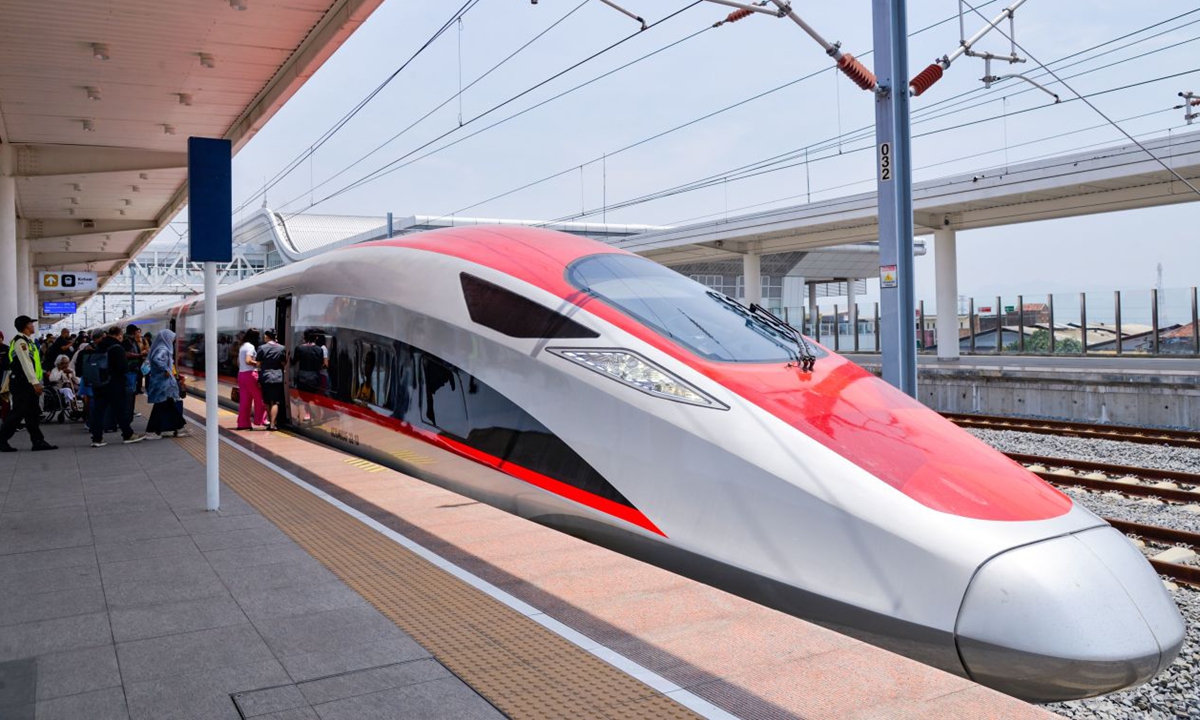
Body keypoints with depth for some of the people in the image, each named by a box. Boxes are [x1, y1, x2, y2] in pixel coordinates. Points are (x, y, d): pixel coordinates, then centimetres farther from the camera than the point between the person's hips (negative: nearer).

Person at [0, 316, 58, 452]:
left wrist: (35, 382, 16)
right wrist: (35, 382, -23)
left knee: (32, 414, 8)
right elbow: (26, 363, -20)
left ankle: (38, 441, 9)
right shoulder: (20, 341, -13)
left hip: (27, 384, 10)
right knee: (18, 413, -6)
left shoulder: (27, 341, 16)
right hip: (21, 384, -10)